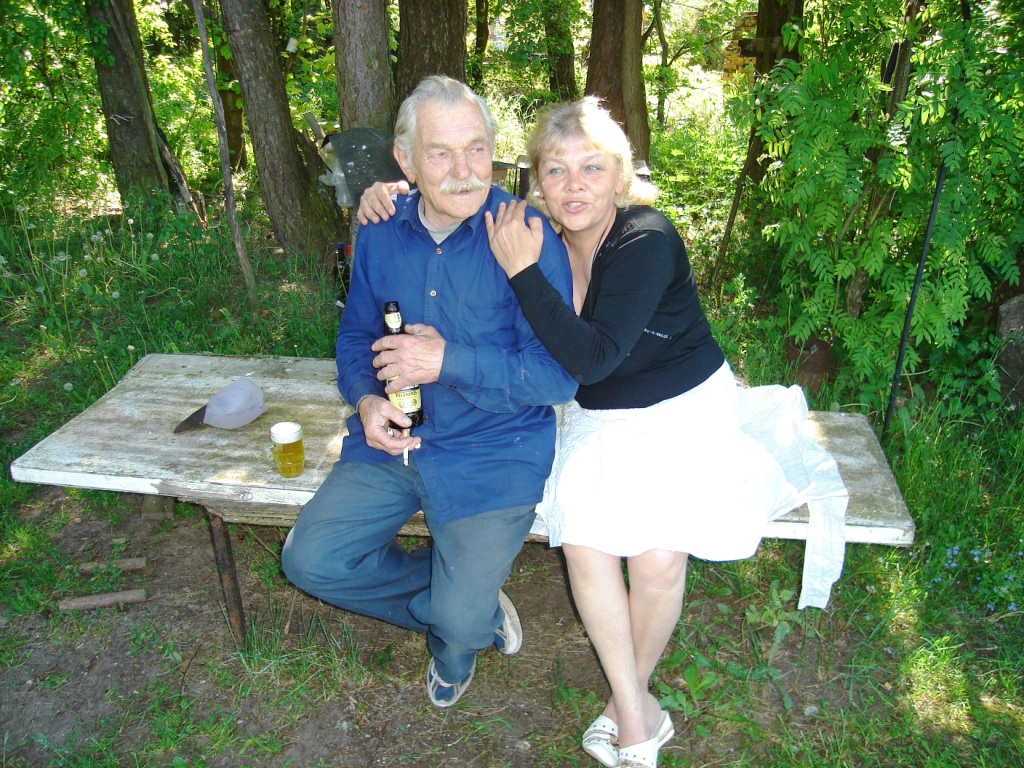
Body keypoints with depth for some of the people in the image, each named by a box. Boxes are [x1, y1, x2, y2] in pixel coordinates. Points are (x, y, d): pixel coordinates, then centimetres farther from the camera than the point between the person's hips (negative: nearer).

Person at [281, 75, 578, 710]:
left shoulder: (527, 238, -17)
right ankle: (459, 594, 21)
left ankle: (457, 640, 31)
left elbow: (559, 375, -18)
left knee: (461, 622, -11)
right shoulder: (381, 232, 0)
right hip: (393, 440, 6)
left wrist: (449, 361, -25)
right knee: (310, 561, 1)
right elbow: (357, 333, 12)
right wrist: (367, 400, -9)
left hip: (494, 451, -5)